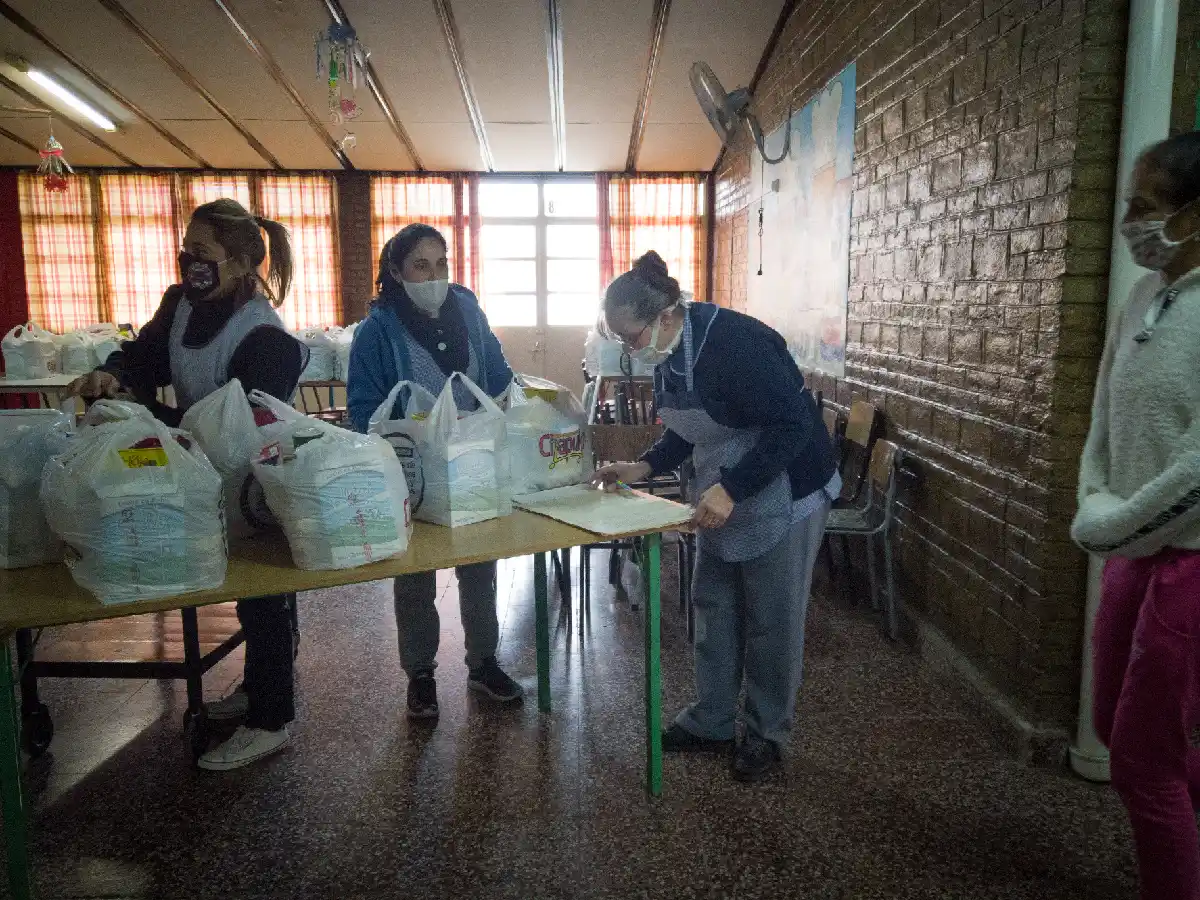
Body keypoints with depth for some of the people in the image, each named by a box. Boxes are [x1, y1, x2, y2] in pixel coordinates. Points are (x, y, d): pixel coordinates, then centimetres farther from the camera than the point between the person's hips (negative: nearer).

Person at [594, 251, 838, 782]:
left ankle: (768, 733, 24)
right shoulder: (667, 355, 1)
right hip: (724, 497, 9)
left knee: (771, 620, 4)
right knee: (713, 608, 13)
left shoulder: (734, 342, -27)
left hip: (784, 494, -8)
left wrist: (732, 489, -32)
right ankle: (712, 723, 28)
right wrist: (644, 468, -1)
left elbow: (793, 426, -28)